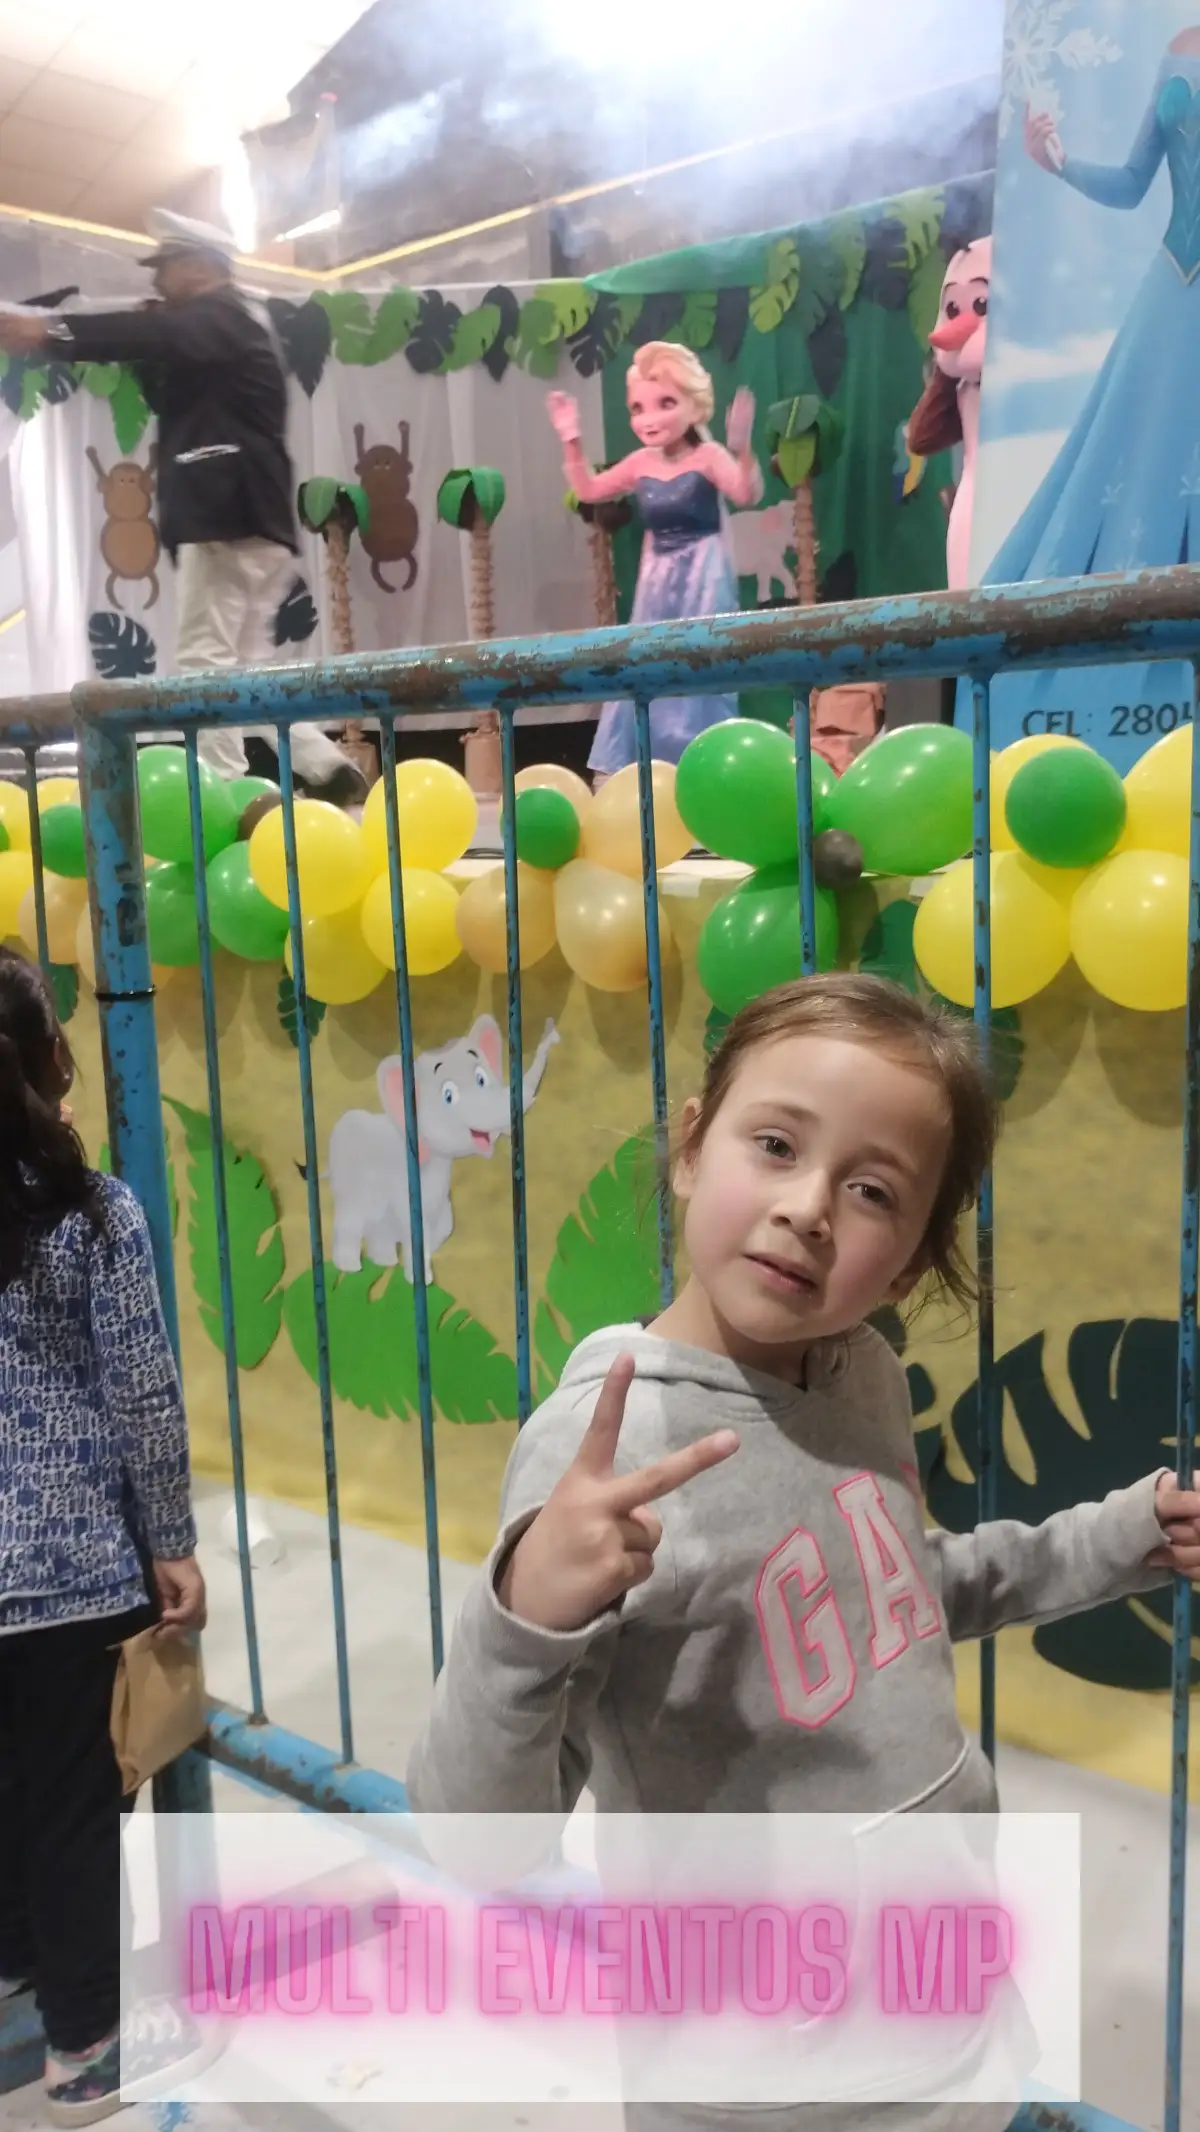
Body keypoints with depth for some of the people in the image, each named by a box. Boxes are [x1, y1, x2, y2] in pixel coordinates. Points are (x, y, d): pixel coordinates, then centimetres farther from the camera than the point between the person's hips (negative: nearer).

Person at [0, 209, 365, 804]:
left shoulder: (223, 318, -3)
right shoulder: (214, 330, 28)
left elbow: (152, 335, -21)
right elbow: (166, 392, 28)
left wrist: (49, 332, -30)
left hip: (230, 519, -10)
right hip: (247, 520, 10)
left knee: (206, 662, -13)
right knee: (247, 664, 10)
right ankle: (328, 770, 6)